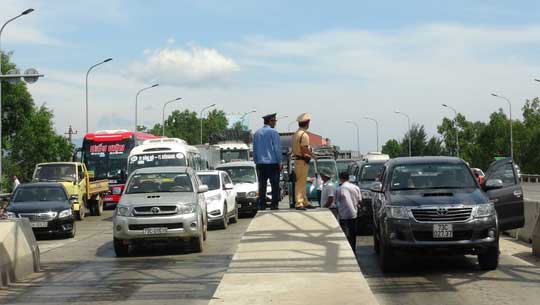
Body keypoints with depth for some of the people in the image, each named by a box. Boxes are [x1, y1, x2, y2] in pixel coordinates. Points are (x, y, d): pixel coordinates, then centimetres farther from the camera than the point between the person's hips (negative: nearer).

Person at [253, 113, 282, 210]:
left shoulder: (257, 133, 10)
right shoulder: (273, 132, -8)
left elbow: (254, 150, 14)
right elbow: (277, 148, -9)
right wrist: (280, 162, -4)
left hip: (260, 163, 5)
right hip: (272, 162, -5)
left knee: (262, 185, 7)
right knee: (275, 185, -1)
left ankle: (261, 205, 6)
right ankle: (274, 205, -4)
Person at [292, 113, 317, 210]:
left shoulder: (296, 134, 14)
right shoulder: (304, 135, -16)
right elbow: (305, 149, -23)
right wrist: (313, 155, -10)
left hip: (297, 159, 10)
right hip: (302, 161, -10)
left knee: (302, 183, 15)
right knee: (300, 182, -9)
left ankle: (305, 202, 22)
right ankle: (299, 203, -8)